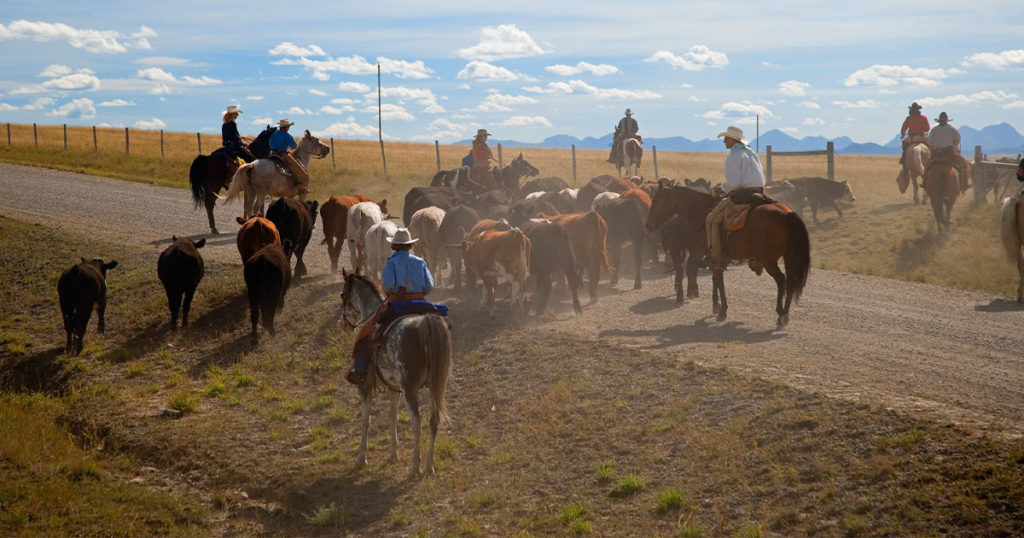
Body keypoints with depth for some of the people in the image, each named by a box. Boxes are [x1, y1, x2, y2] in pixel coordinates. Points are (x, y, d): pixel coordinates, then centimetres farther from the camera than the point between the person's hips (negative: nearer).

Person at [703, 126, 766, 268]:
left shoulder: (734, 156, -7)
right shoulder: (752, 153, 22)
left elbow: (733, 182, -17)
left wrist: (723, 189, 2)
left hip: (742, 193, -9)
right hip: (758, 192, 9)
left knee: (712, 219, -5)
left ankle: (715, 256, -10)